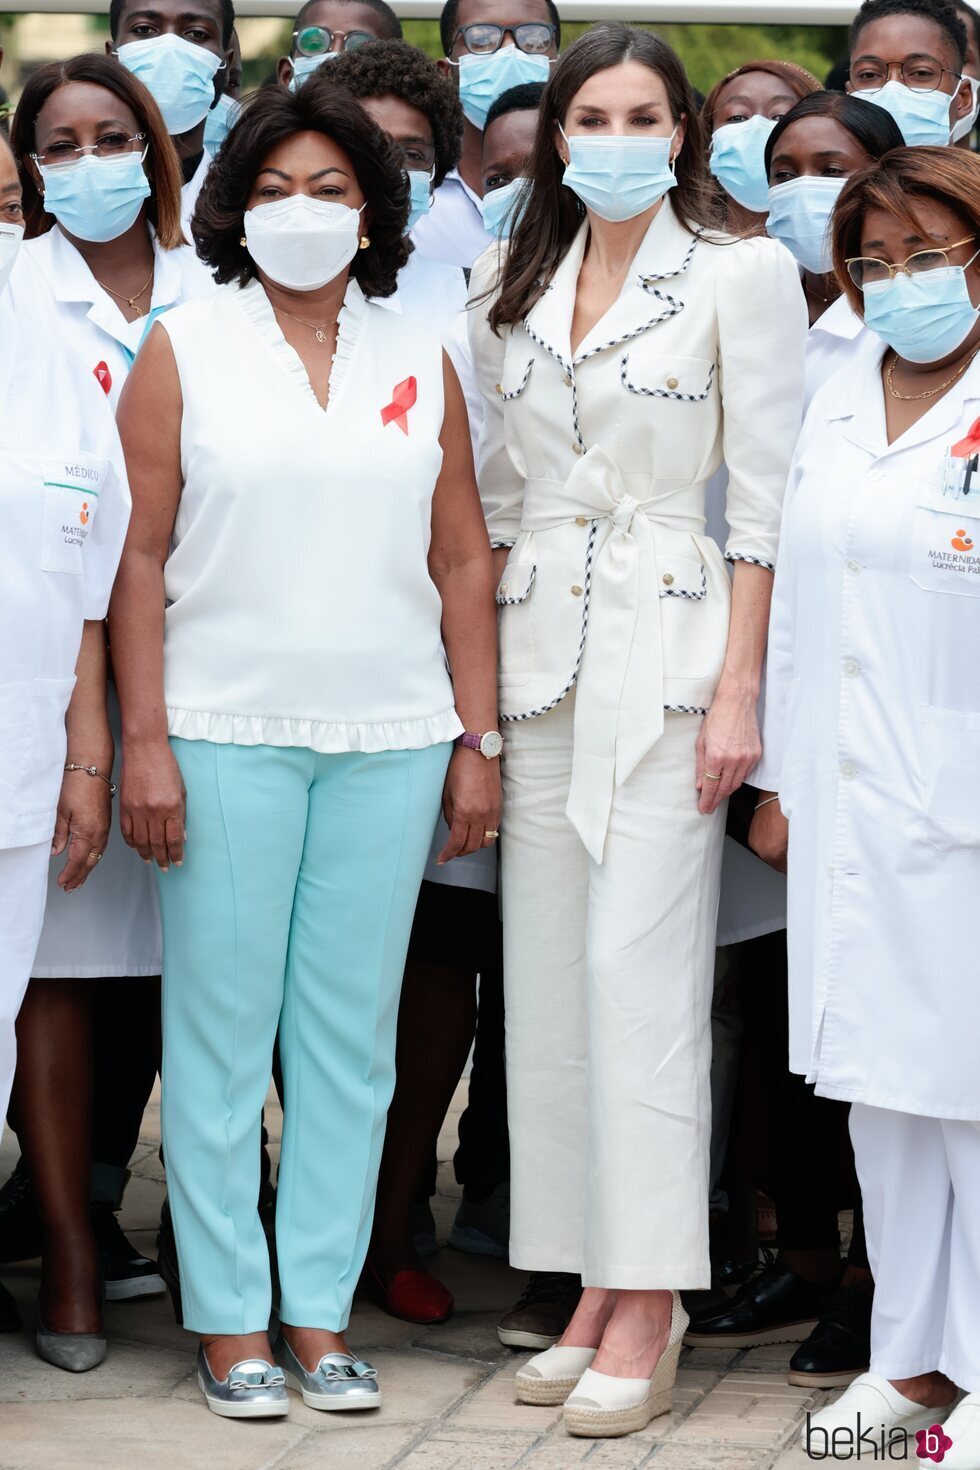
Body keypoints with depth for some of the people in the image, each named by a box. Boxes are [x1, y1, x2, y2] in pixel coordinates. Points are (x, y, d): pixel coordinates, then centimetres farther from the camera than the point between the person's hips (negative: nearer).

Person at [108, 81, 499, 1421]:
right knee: (222, 1024, 0)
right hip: (228, 734, -2)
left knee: (351, 1028, 5)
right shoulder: (184, 352, 3)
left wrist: (479, 743, 6)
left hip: (389, 741, 3)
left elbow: (464, 563, 11)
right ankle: (230, 1322, 7)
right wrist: (145, 743, -8)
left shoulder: (420, 366, 11)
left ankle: (320, 1313, 12)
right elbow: (140, 557, -1)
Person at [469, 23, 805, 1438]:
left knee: (639, 968, -10)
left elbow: (765, 499, -5)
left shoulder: (744, 274, -2)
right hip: (538, 650, 5)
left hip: (669, 644, -5)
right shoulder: (514, 296, 13)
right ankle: (597, 1286, 12)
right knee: (547, 978, 4)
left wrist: (739, 689, -11)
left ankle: (649, 1306, -5)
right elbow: (493, 496, 16)